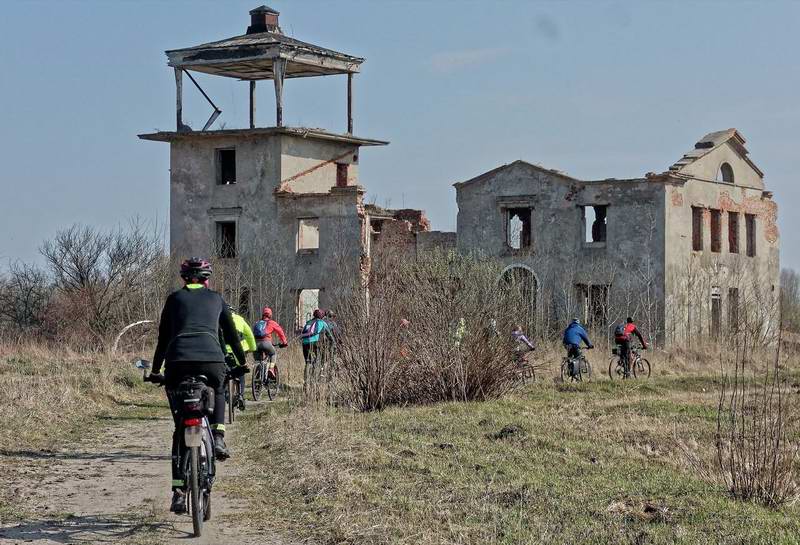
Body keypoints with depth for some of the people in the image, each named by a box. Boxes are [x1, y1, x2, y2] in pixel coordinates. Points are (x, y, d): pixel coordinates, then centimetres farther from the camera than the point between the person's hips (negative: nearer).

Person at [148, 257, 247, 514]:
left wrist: (155, 370, 30)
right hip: (212, 359, 0)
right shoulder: (216, 298, 22)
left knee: (180, 428, 10)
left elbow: (163, 337, 21)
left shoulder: (175, 298, 21)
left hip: (178, 361, 0)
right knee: (219, 393, 36)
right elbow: (232, 334, 26)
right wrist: (242, 364, 39)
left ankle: (179, 492, 4)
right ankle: (218, 437, 10)